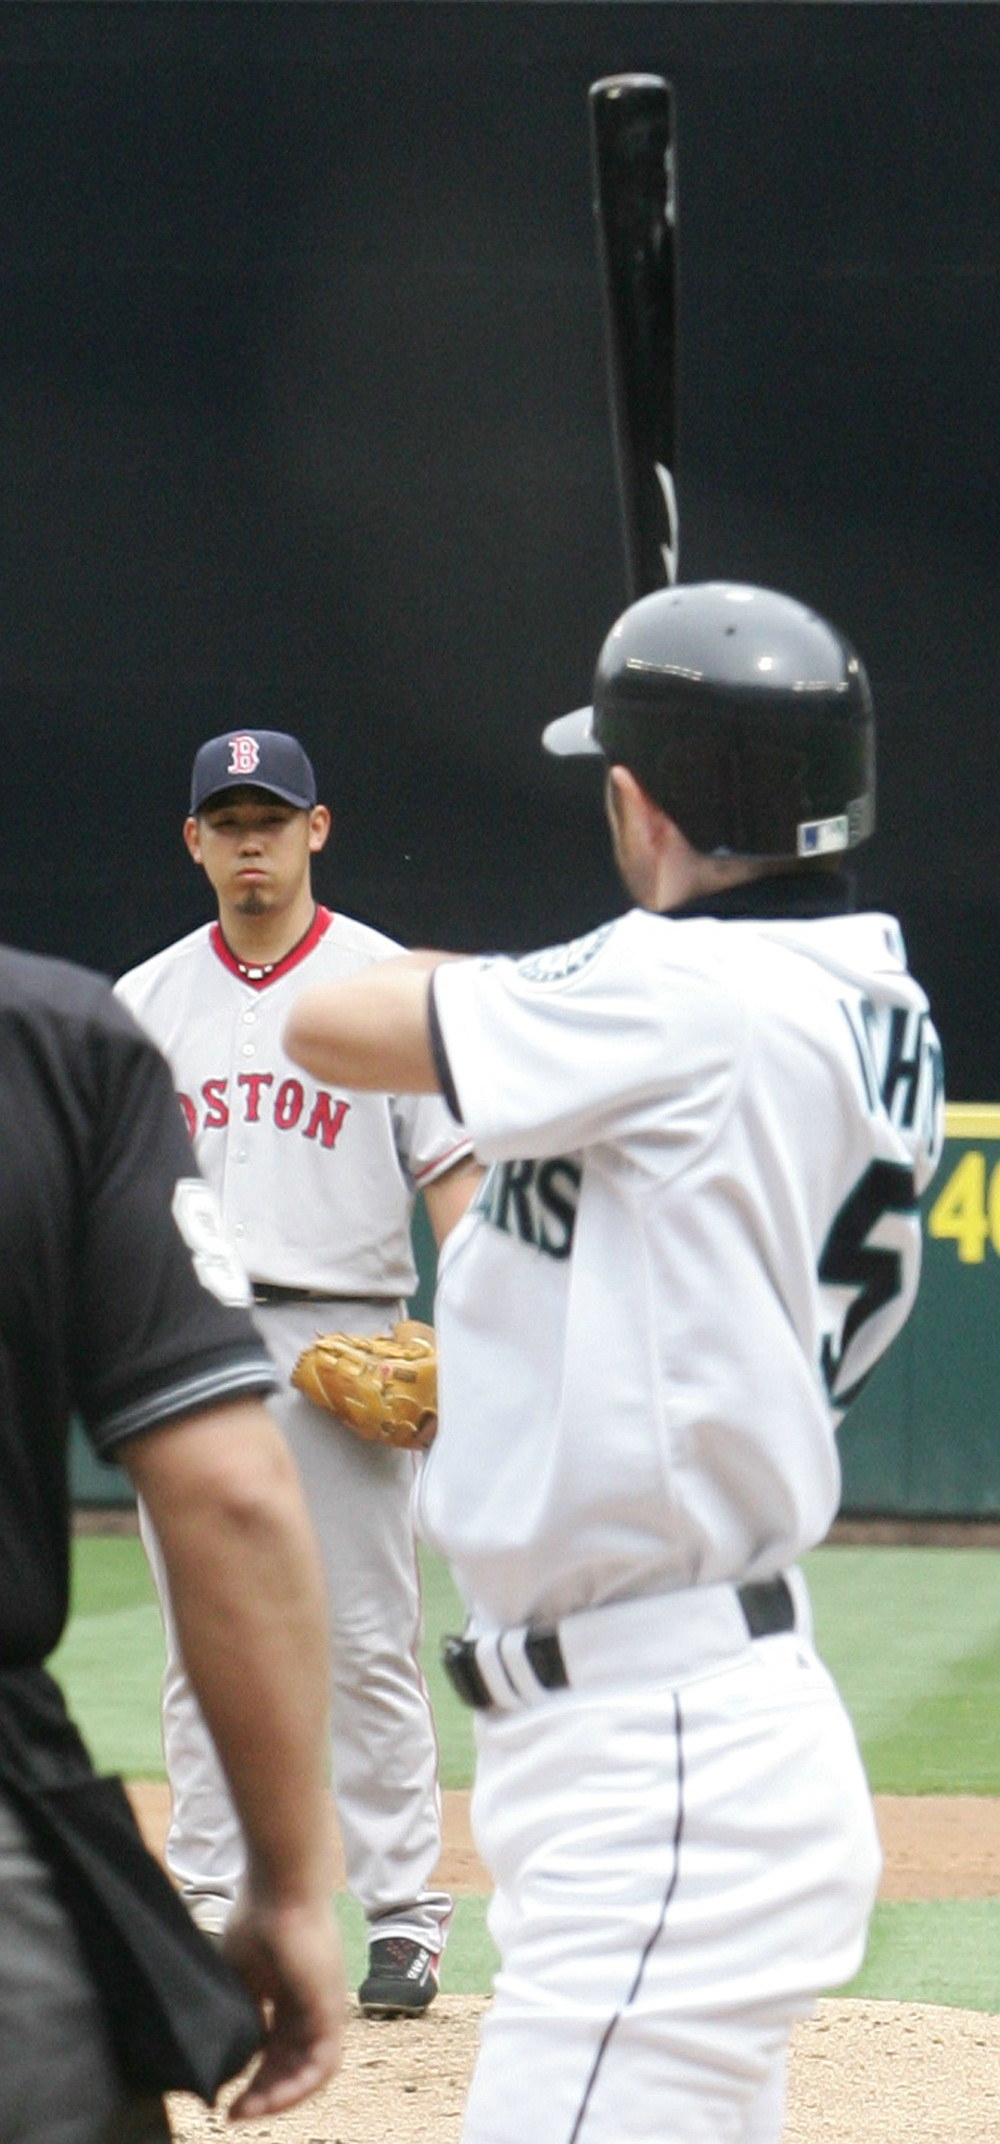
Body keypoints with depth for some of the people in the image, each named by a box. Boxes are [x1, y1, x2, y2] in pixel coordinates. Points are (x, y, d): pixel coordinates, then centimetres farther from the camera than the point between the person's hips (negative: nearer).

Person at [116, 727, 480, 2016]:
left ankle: (404, 1920, -2)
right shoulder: (147, 1002, 11)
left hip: (341, 1340, -3)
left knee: (367, 1640, -5)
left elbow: (452, 1168, -1)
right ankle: (208, 1911, 9)